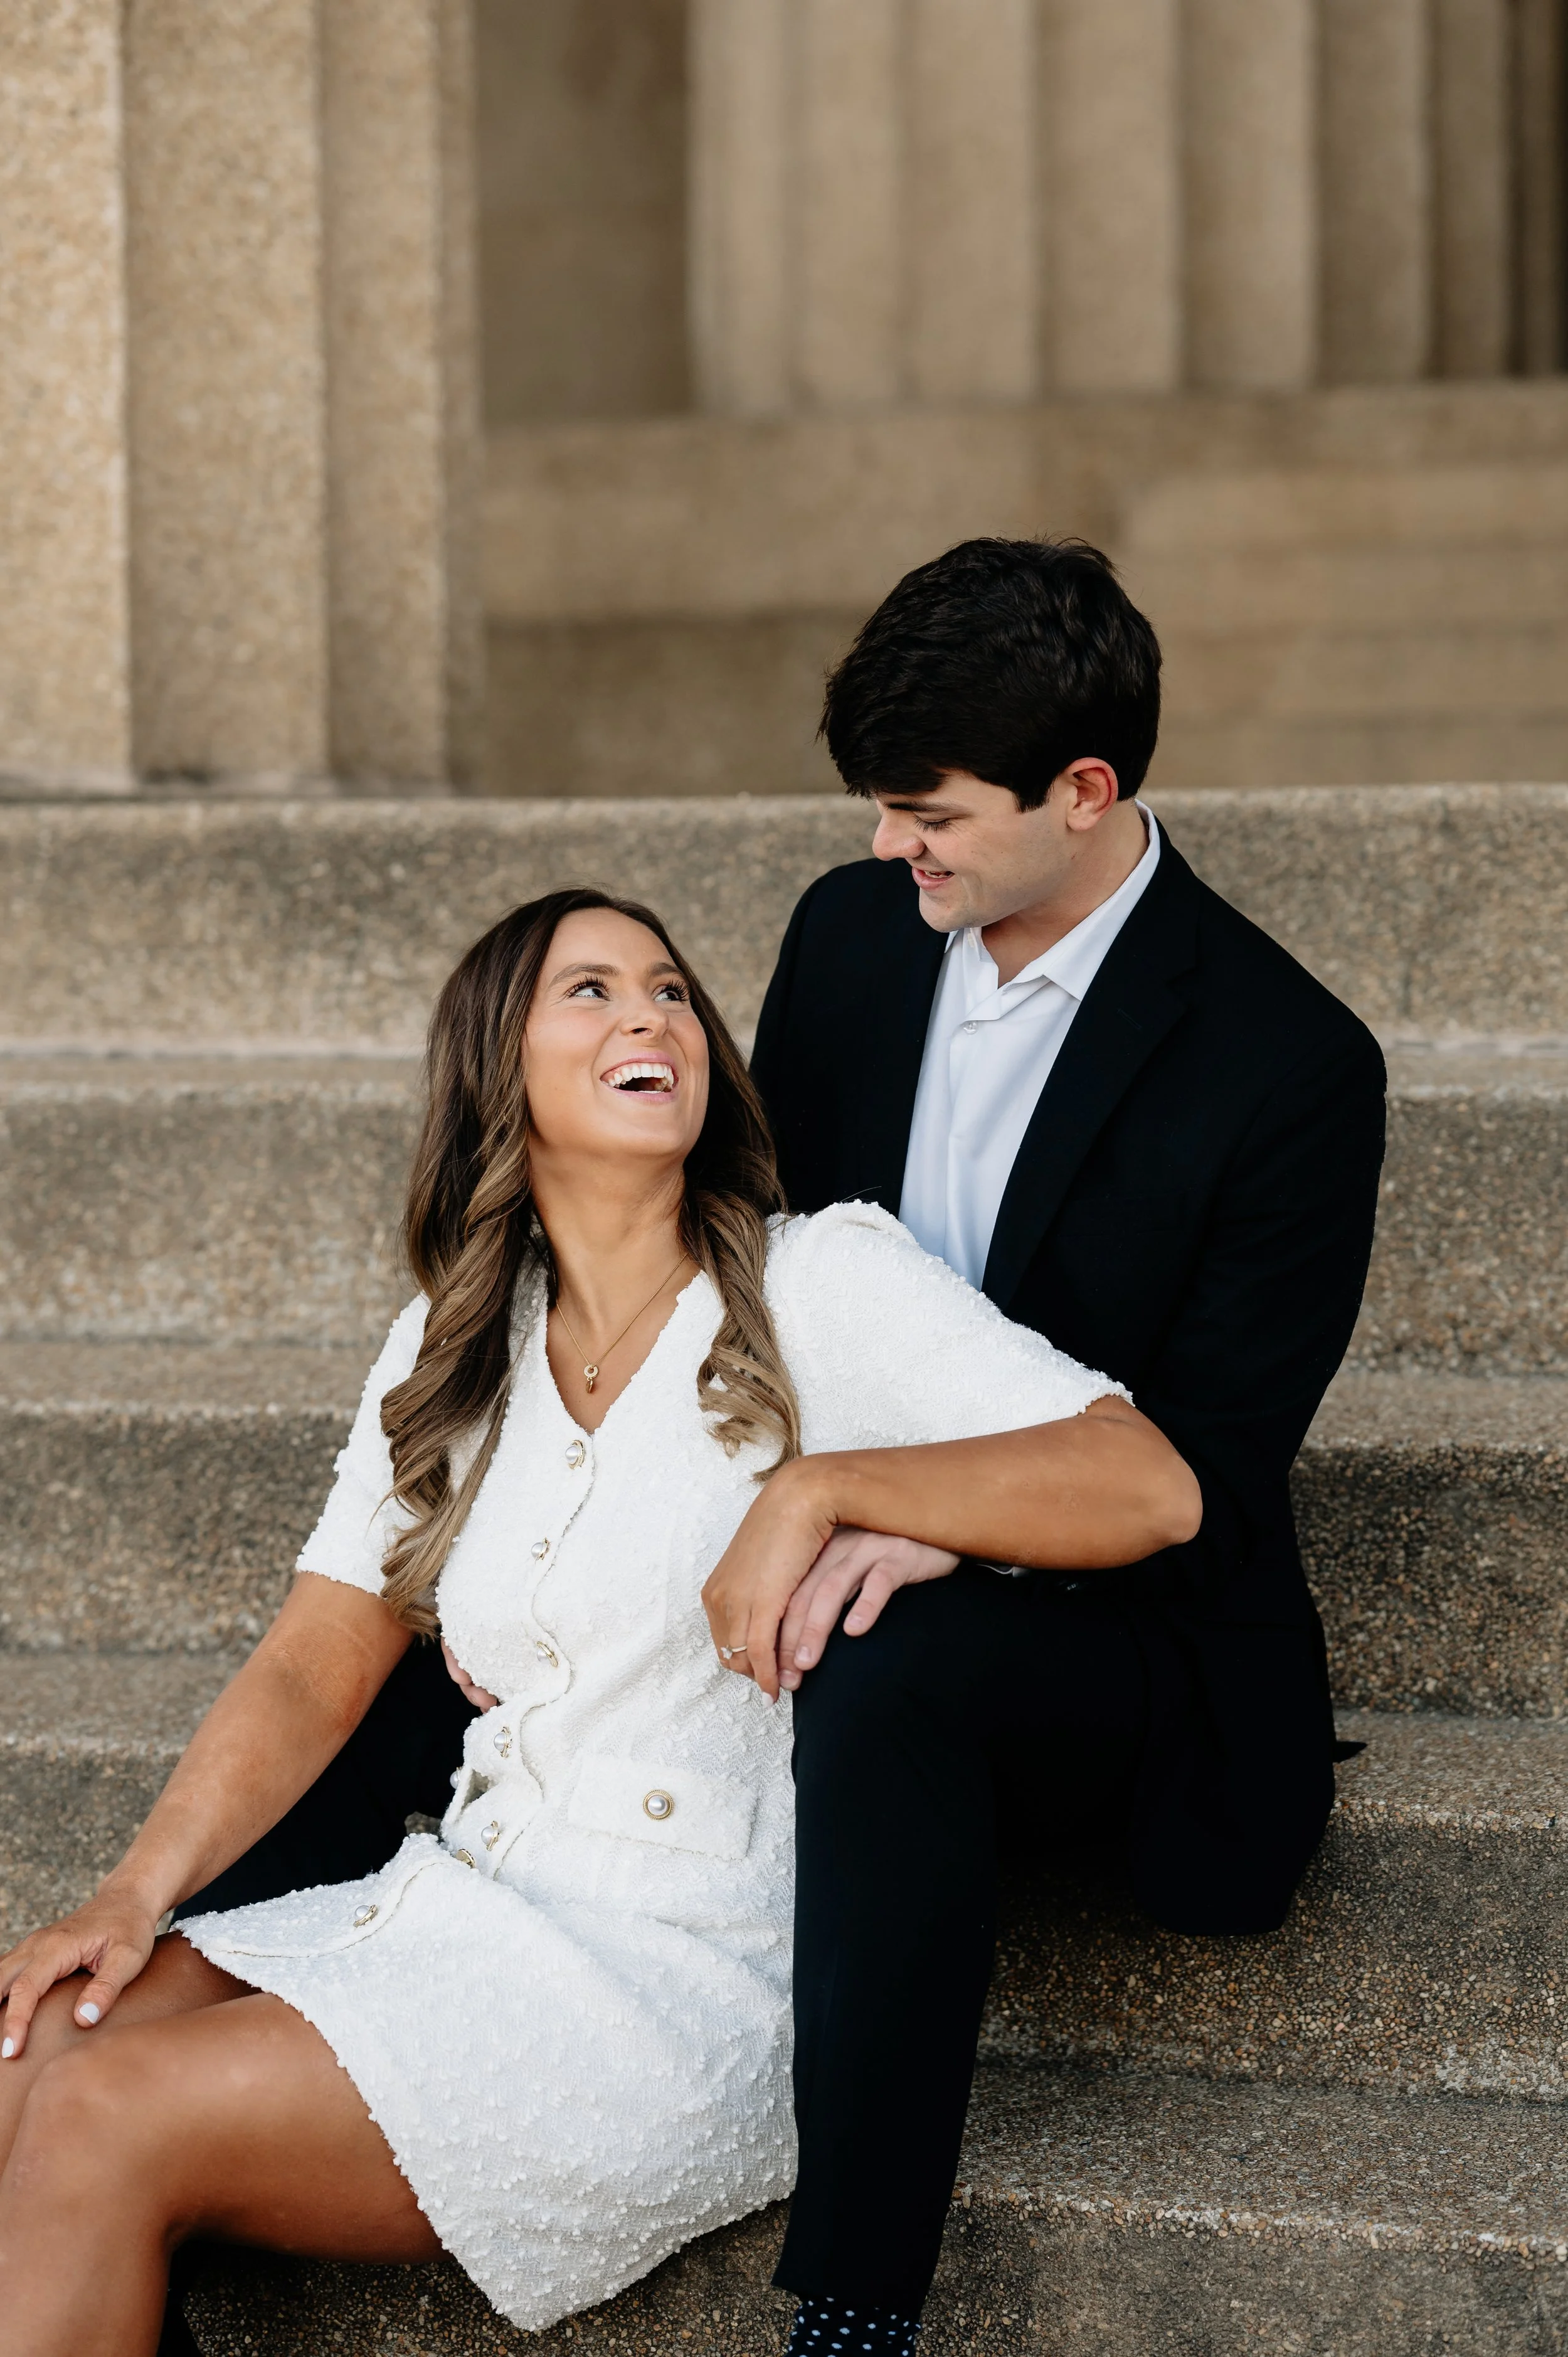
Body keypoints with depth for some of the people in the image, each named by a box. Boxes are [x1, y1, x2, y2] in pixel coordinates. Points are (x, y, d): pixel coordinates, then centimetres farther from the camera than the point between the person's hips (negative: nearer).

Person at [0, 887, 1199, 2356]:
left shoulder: (821, 1284, -4)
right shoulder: (447, 1352, 14)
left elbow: (1147, 1488, -14)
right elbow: (318, 1667, 12)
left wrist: (821, 1485, -23)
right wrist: (134, 1898, -3)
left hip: (690, 1981, -6)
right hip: (459, 1906, 6)